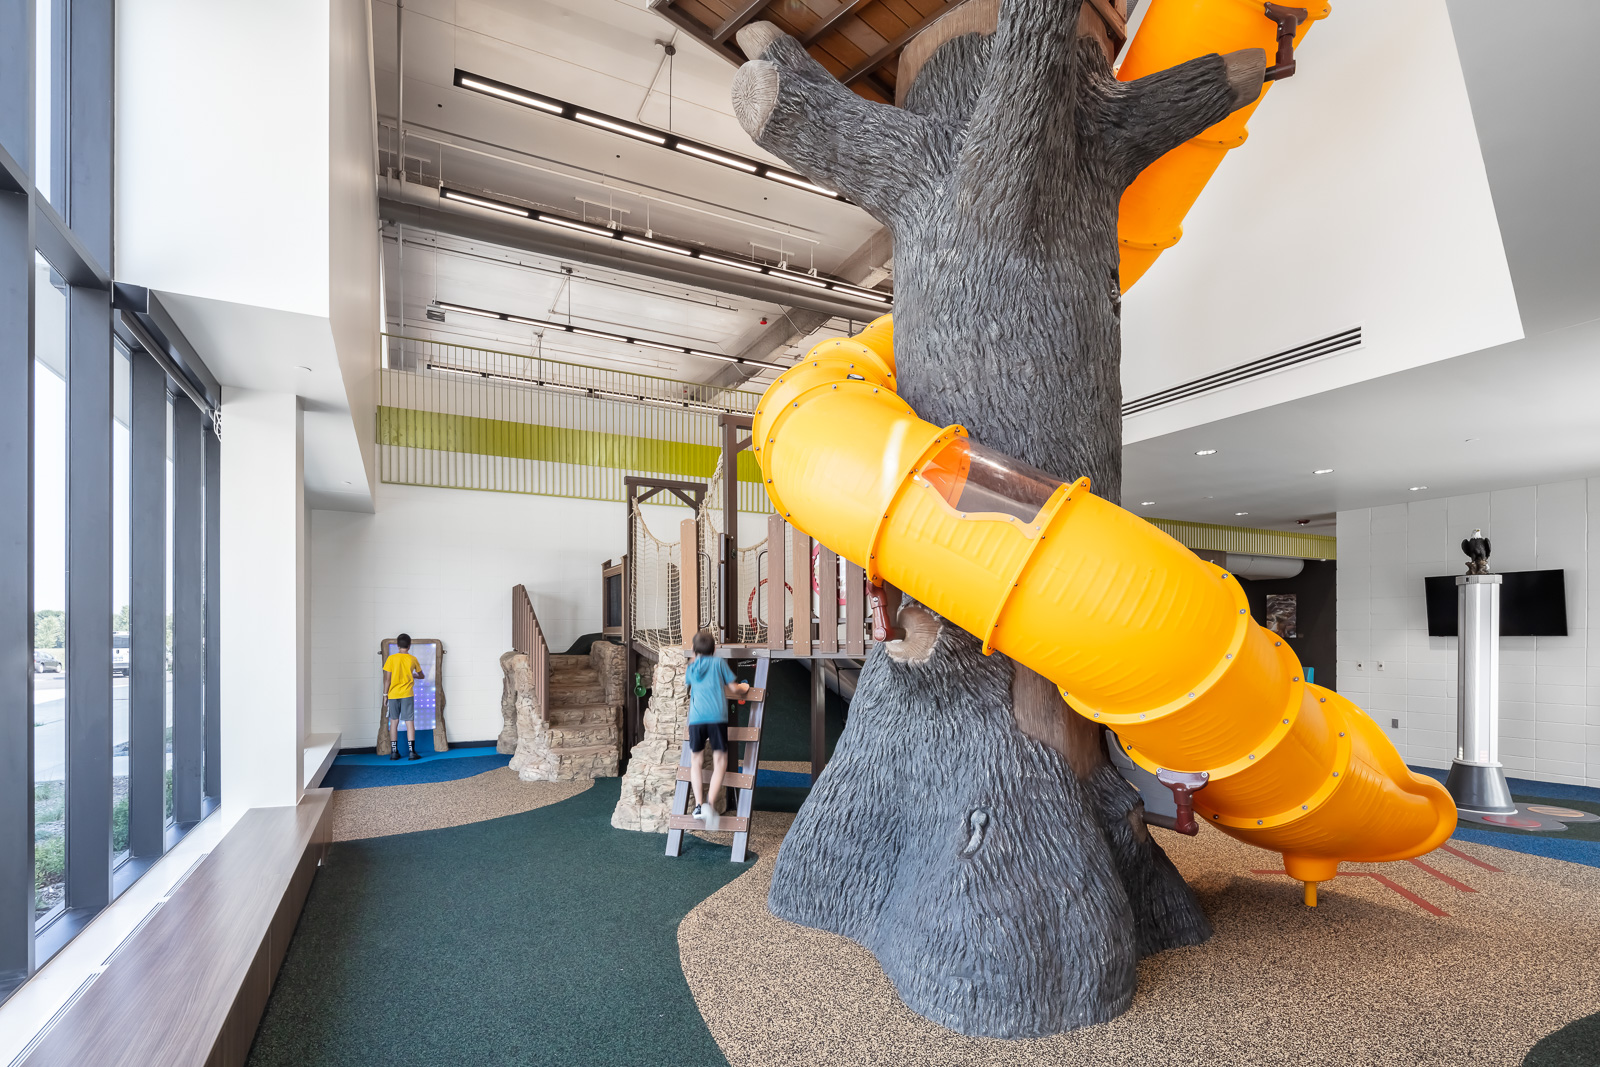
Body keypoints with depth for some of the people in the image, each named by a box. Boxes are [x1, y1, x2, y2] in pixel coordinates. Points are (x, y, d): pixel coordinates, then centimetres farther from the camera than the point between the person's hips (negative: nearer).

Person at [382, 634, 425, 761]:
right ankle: (412, 751, -4)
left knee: (394, 722, 9)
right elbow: (421, 675, 15)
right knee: (409, 722, 0)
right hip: (407, 694, -1)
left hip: (393, 694, 1)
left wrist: (385, 694, 5)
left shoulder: (391, 659, -4)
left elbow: (387, 678, -5)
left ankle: (394, 751, 9)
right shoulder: (413, 659, 0)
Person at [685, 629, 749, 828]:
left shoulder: (691, 667, 17)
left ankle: (698, 804, 13)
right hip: (717, 717, -3)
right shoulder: (719, 662, 9)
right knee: (720, 761, 0)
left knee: (696, 761, 18)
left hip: (696, 718, 3)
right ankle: (710, 804, -17)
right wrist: (744, 688, 31)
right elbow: (733, 688, 10)